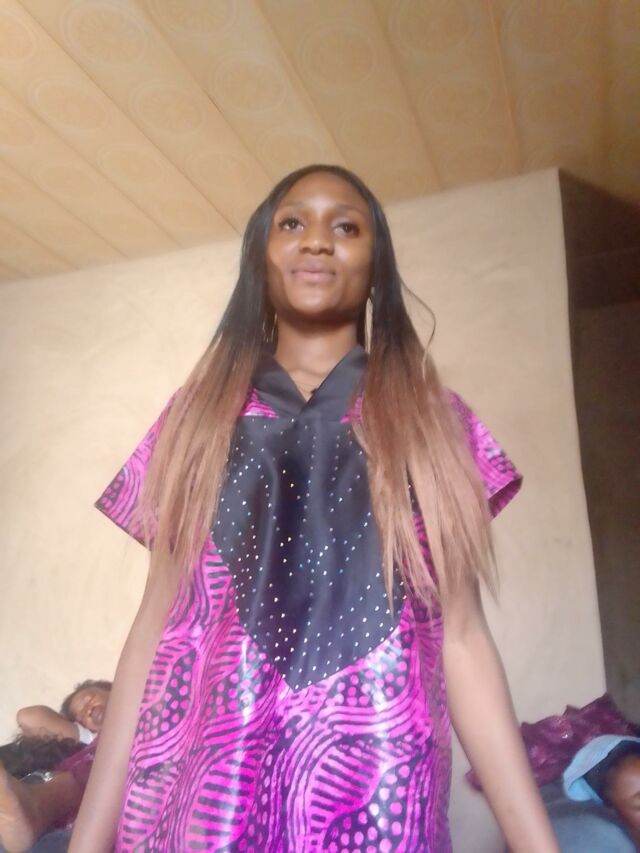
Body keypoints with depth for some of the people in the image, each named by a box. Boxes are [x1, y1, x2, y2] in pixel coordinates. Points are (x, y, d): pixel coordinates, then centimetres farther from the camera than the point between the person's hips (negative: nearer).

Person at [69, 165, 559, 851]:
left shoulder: (430, 420, 5)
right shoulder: (198, 416, 7)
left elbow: (460, 638, 0)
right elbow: (155, 628, 3)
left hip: (374, 785, 0)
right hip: (201, 779, 1)